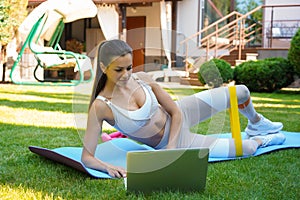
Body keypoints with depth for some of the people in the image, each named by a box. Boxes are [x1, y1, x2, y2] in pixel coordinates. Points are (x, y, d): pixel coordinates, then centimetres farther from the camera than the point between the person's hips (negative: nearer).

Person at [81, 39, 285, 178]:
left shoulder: (142, 79, -18)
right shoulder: (101, 106, -29)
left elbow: (176, 113, -10)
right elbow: (87, 157, -29)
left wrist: (170, 146, -23)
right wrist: (108, 167, -49)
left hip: (180, 115, 4)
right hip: (173, 143, -3)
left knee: (241, 92, 5)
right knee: (245, 150, -11)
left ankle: (257, 124, 41)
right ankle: (260, 140, 29)